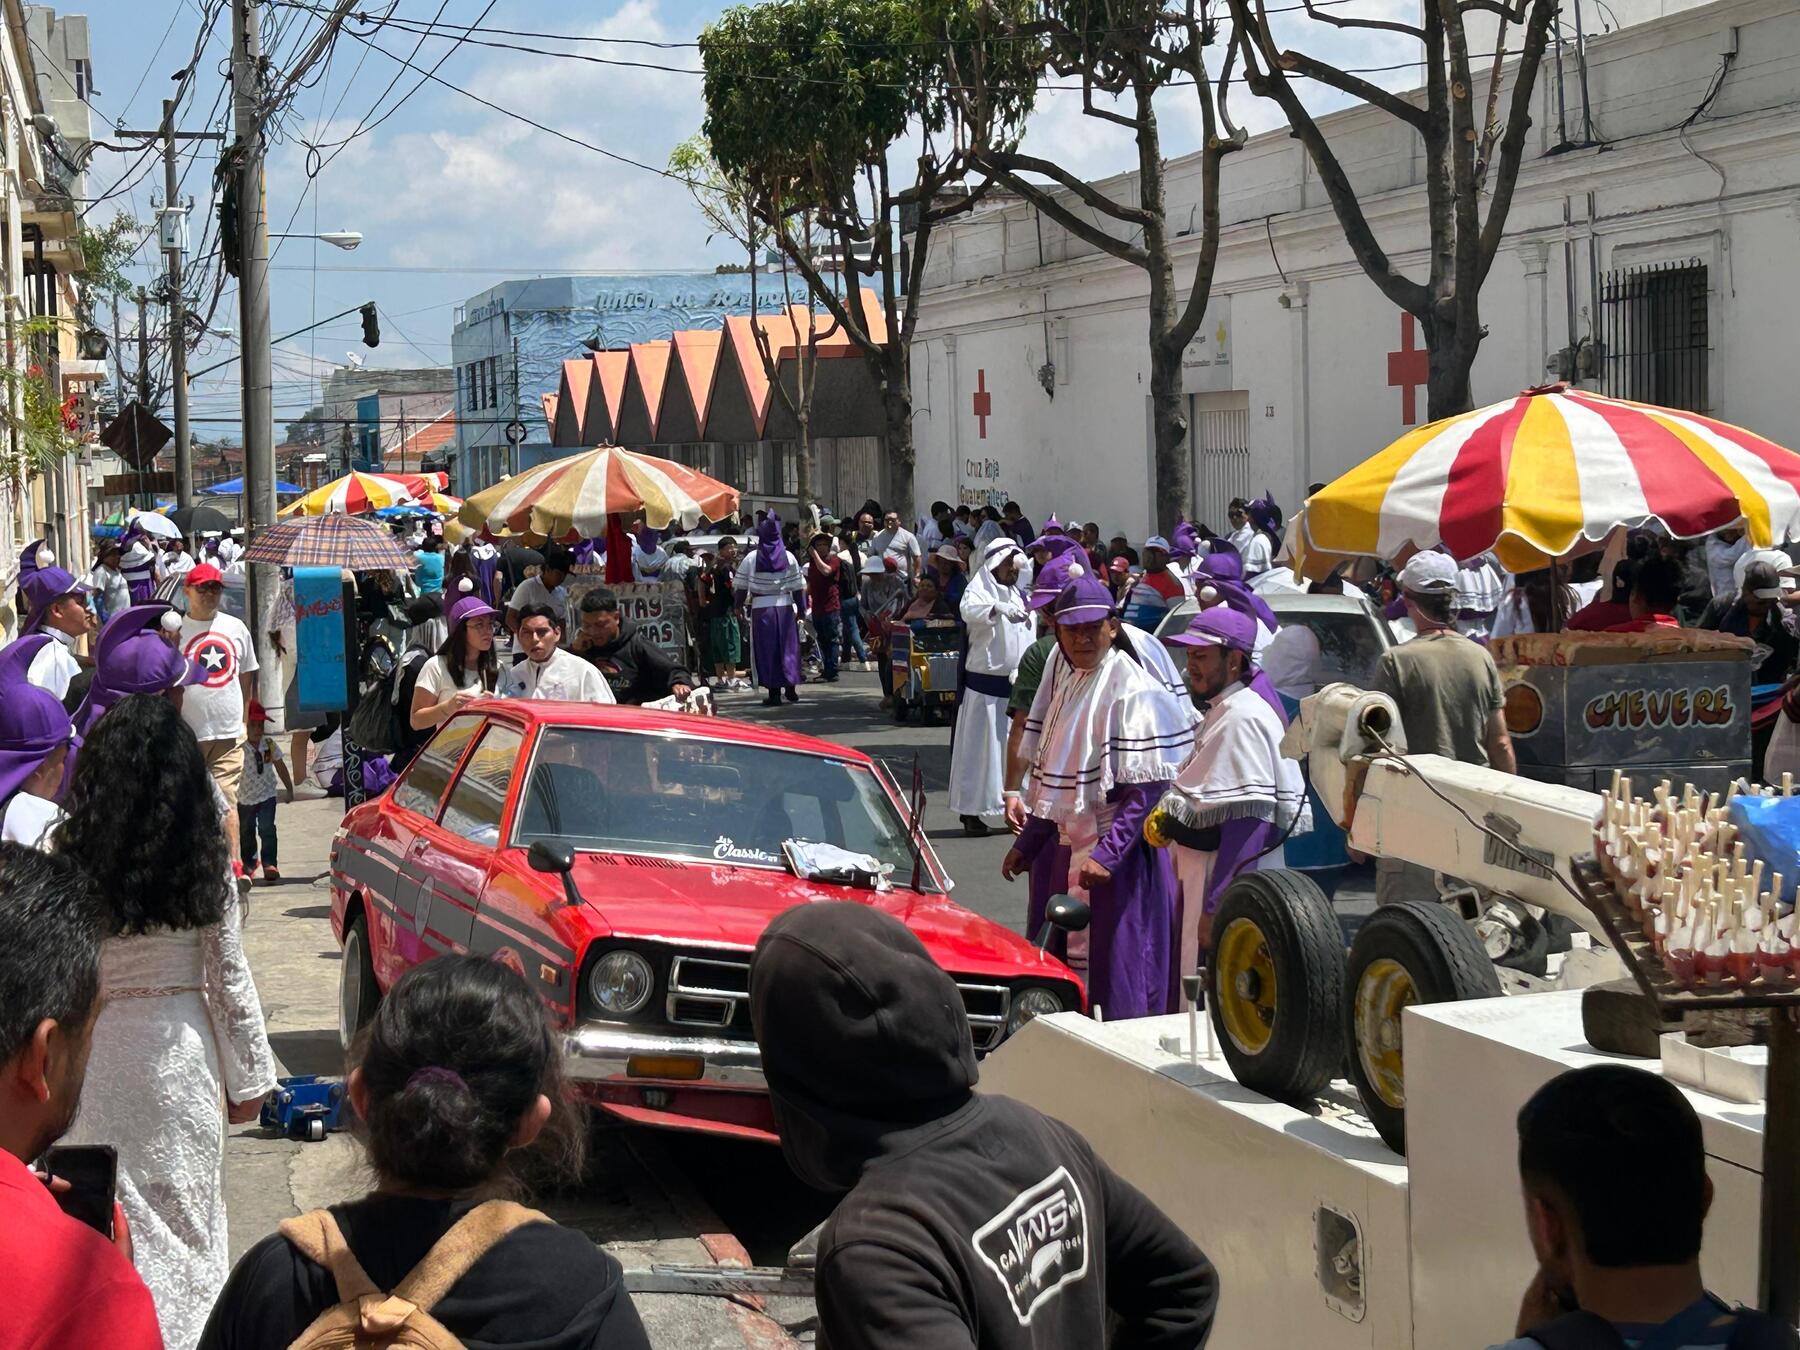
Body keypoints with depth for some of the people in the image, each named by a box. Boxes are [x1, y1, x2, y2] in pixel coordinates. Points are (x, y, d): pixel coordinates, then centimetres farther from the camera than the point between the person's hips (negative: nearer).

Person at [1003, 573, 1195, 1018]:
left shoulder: (1130, 691, -15)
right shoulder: (1062, 677, 9)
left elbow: (1147, 790, -19)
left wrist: (1106, 855, -26)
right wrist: (1027, 843, 15)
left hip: (1121, 855, -8)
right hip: (1073, 845, 8)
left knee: (1120, 979, -5)